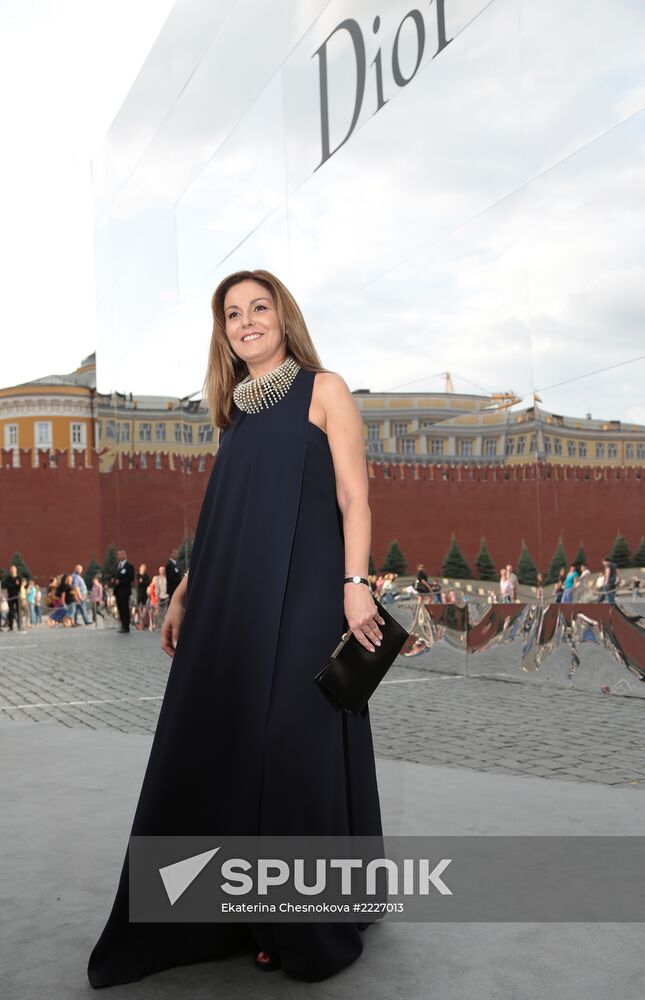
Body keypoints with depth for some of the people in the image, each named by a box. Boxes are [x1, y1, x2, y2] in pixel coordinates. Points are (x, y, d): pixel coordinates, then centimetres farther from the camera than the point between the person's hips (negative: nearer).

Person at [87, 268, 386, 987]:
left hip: (302, 600, -5)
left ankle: (308, 925, 14)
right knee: (216, 746, 6)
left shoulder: (324, 390, 4)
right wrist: (184, 594, 16)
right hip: (231, 604, 6)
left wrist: (355, 583, -17)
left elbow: (354, 497, -5)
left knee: (294, 750, -2)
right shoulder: (235, 410, 19)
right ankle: (220, 910, 22)